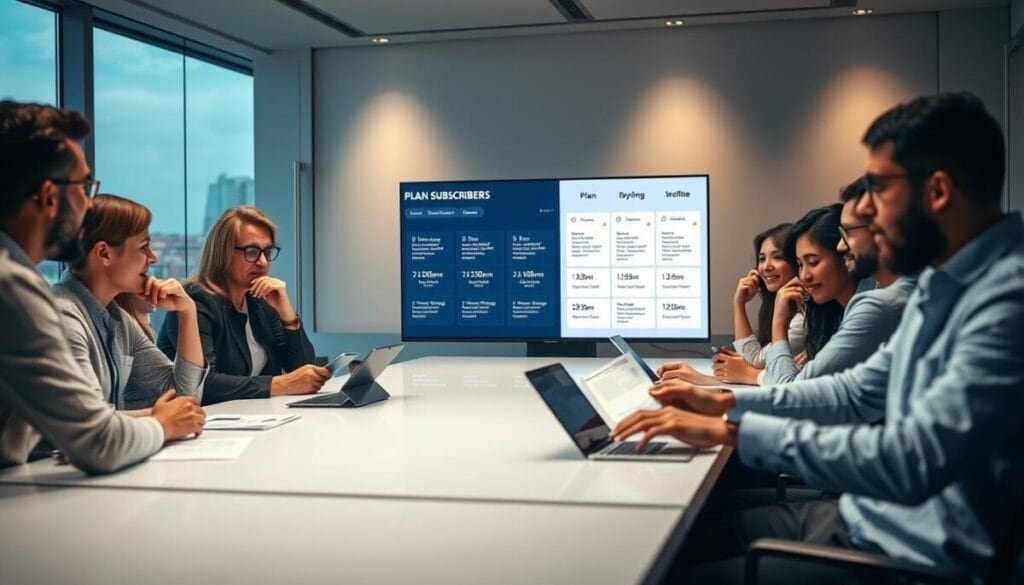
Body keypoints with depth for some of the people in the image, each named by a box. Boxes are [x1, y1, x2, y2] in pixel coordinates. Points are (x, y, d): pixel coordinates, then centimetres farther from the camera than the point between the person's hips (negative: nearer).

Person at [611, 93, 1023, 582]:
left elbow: (913, 460, -32)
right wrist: (728, 403, 9)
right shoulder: (944, 282, 8)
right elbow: (862, 389, 18)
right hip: (867, 514, 9)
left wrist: (732, 431, -25)